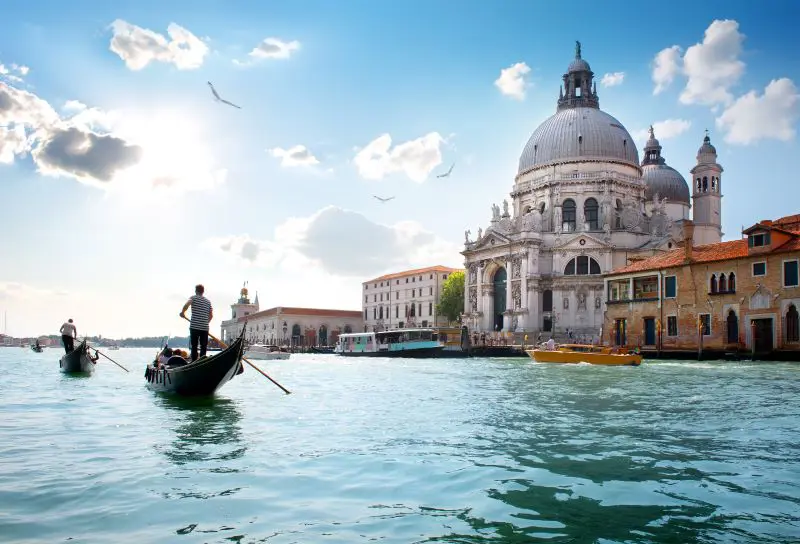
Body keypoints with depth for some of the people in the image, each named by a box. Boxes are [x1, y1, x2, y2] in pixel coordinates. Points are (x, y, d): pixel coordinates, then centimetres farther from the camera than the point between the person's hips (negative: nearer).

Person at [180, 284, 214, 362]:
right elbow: (211, 315, 13)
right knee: (203, 347, 5)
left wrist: (182, 312, -4)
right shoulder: (208, 301, 14)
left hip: (194, 327, -3)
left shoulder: (193, 298, 1)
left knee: (194, 346, 3)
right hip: (205, 327, 3)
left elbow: (186, 305, -19)